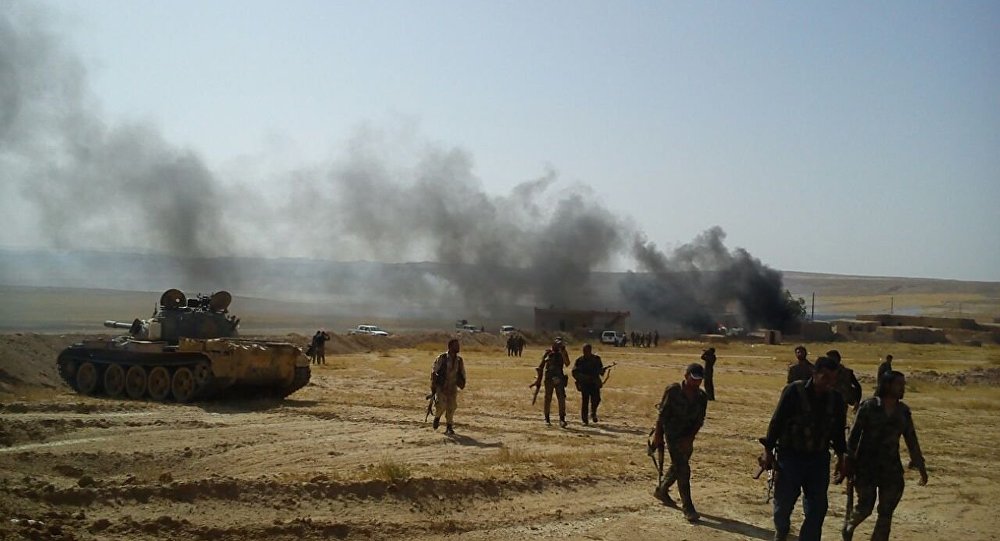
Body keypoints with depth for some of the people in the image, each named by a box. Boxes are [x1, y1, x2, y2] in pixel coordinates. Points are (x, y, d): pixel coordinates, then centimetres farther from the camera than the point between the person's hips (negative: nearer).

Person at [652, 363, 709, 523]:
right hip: (672, 435, -6)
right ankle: (688, 509, -8)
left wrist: (689, 438, -14)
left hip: (687, 437, 6)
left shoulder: (702, 397, -1)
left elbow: (699, 420, -1)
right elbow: (662, 414, -9)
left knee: (677, 467, 20)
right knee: (683, 470, -11)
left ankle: (661, 490, 45)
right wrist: (658, 435, -9)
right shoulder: (673, 391, -14)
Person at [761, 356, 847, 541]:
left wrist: (841, 459, 15)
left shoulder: (835, 399, 1)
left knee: (817, 509, 3)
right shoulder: (794, 391, -13)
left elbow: (838, 431, 12)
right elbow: (776, 422, -9)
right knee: (784, 503, 4)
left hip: (819, 459, 4)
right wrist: (768, 451, -9)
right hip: (790, 456, -4)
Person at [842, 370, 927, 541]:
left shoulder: (903, 411, 5)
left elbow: (911, 439, 10)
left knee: (886, 512, 3)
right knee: (865, 506, -2)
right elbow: (854, 435, -6)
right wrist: (850, 462, -8)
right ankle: (849, 525, 29)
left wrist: (920, 466, 10)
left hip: (891, 467, 4)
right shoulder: (868, 407, -7)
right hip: (866, 465, -3)